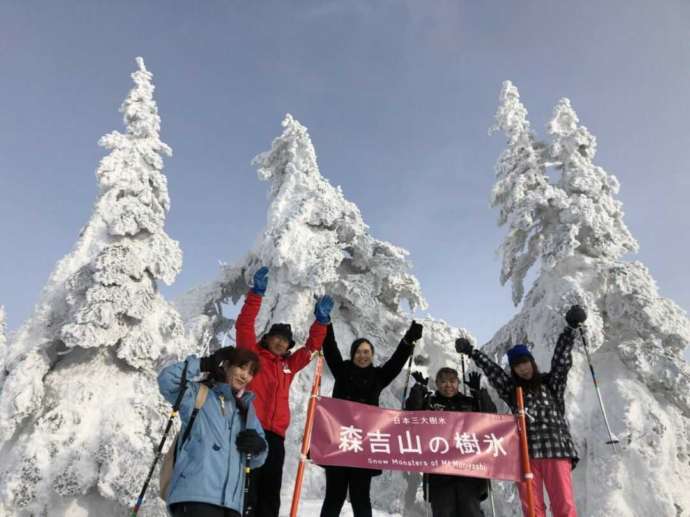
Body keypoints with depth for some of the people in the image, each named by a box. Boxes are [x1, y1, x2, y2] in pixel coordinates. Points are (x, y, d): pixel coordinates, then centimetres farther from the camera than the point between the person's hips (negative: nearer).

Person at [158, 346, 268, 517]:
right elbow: (167, 379, -13)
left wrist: (257, 447, -1)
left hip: (231, 502, 7)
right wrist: (201, 364, -3)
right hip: (196, 496, -7)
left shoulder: (246, 408, 22)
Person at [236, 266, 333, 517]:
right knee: (247, 490, -8)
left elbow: (312, 346, 23)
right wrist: (257, 293, -11)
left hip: (275, 435, 6)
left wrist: (321, 320, 9)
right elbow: (244, 325, -3)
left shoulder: (288, 365, 20)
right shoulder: (253, 355, 8)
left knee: (270, 494, 7)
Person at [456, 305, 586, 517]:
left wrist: (571, 327, -5)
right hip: (525, 453, 2)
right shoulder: (512, 389, 16)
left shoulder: (551, 383, 13)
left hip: (556, 449, -2)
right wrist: (471, 352, 23)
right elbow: (490, 368, 20)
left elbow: (561, 356, 4)